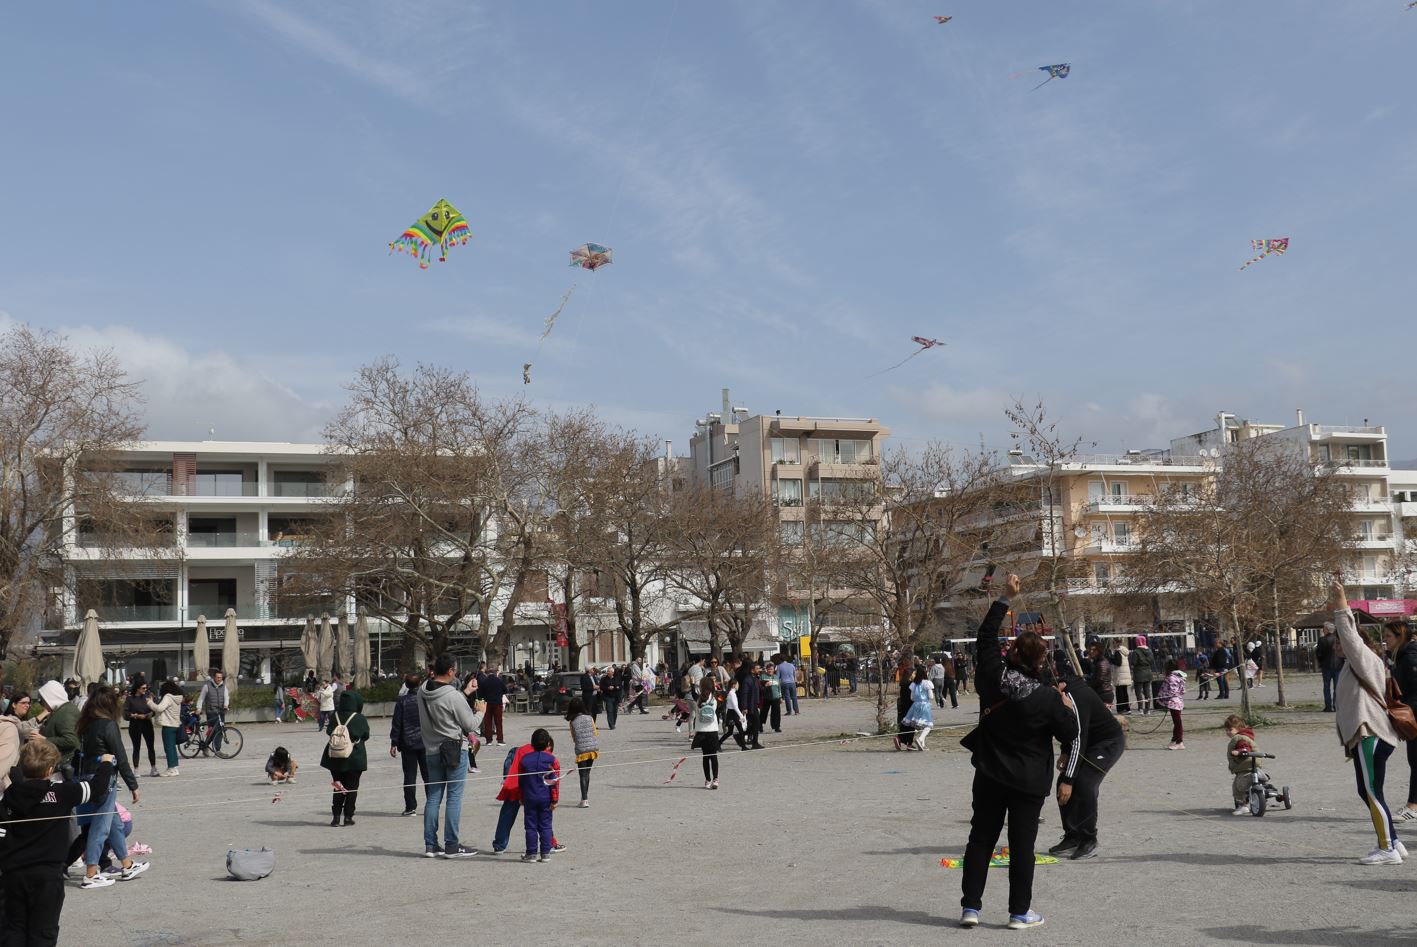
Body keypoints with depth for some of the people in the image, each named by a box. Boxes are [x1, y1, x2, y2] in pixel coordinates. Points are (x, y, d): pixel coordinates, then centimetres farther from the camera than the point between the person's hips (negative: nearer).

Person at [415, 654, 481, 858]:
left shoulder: (422, 692, -1)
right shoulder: (453, 696, -20)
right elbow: (470, 724, -11)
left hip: (432, 750, 6)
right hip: (455, 749, -6)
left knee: (433, 797, 12)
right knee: (454, 797, 0)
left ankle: (430, 845, 15)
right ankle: (451, 846, 2)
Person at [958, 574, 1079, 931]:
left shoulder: (992, 677, -11)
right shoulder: (1048, 698, -17)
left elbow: (985, 637, 4)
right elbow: (1070, 736, -8)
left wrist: (1005, 599, 7)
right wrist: (1067, 709, 10)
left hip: (990, 776, 3)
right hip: (1029, 781, -3)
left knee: (981, 838, 9)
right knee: (1022, 844, 4)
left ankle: (970, 906, 10)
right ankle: (1020, 911, 10)